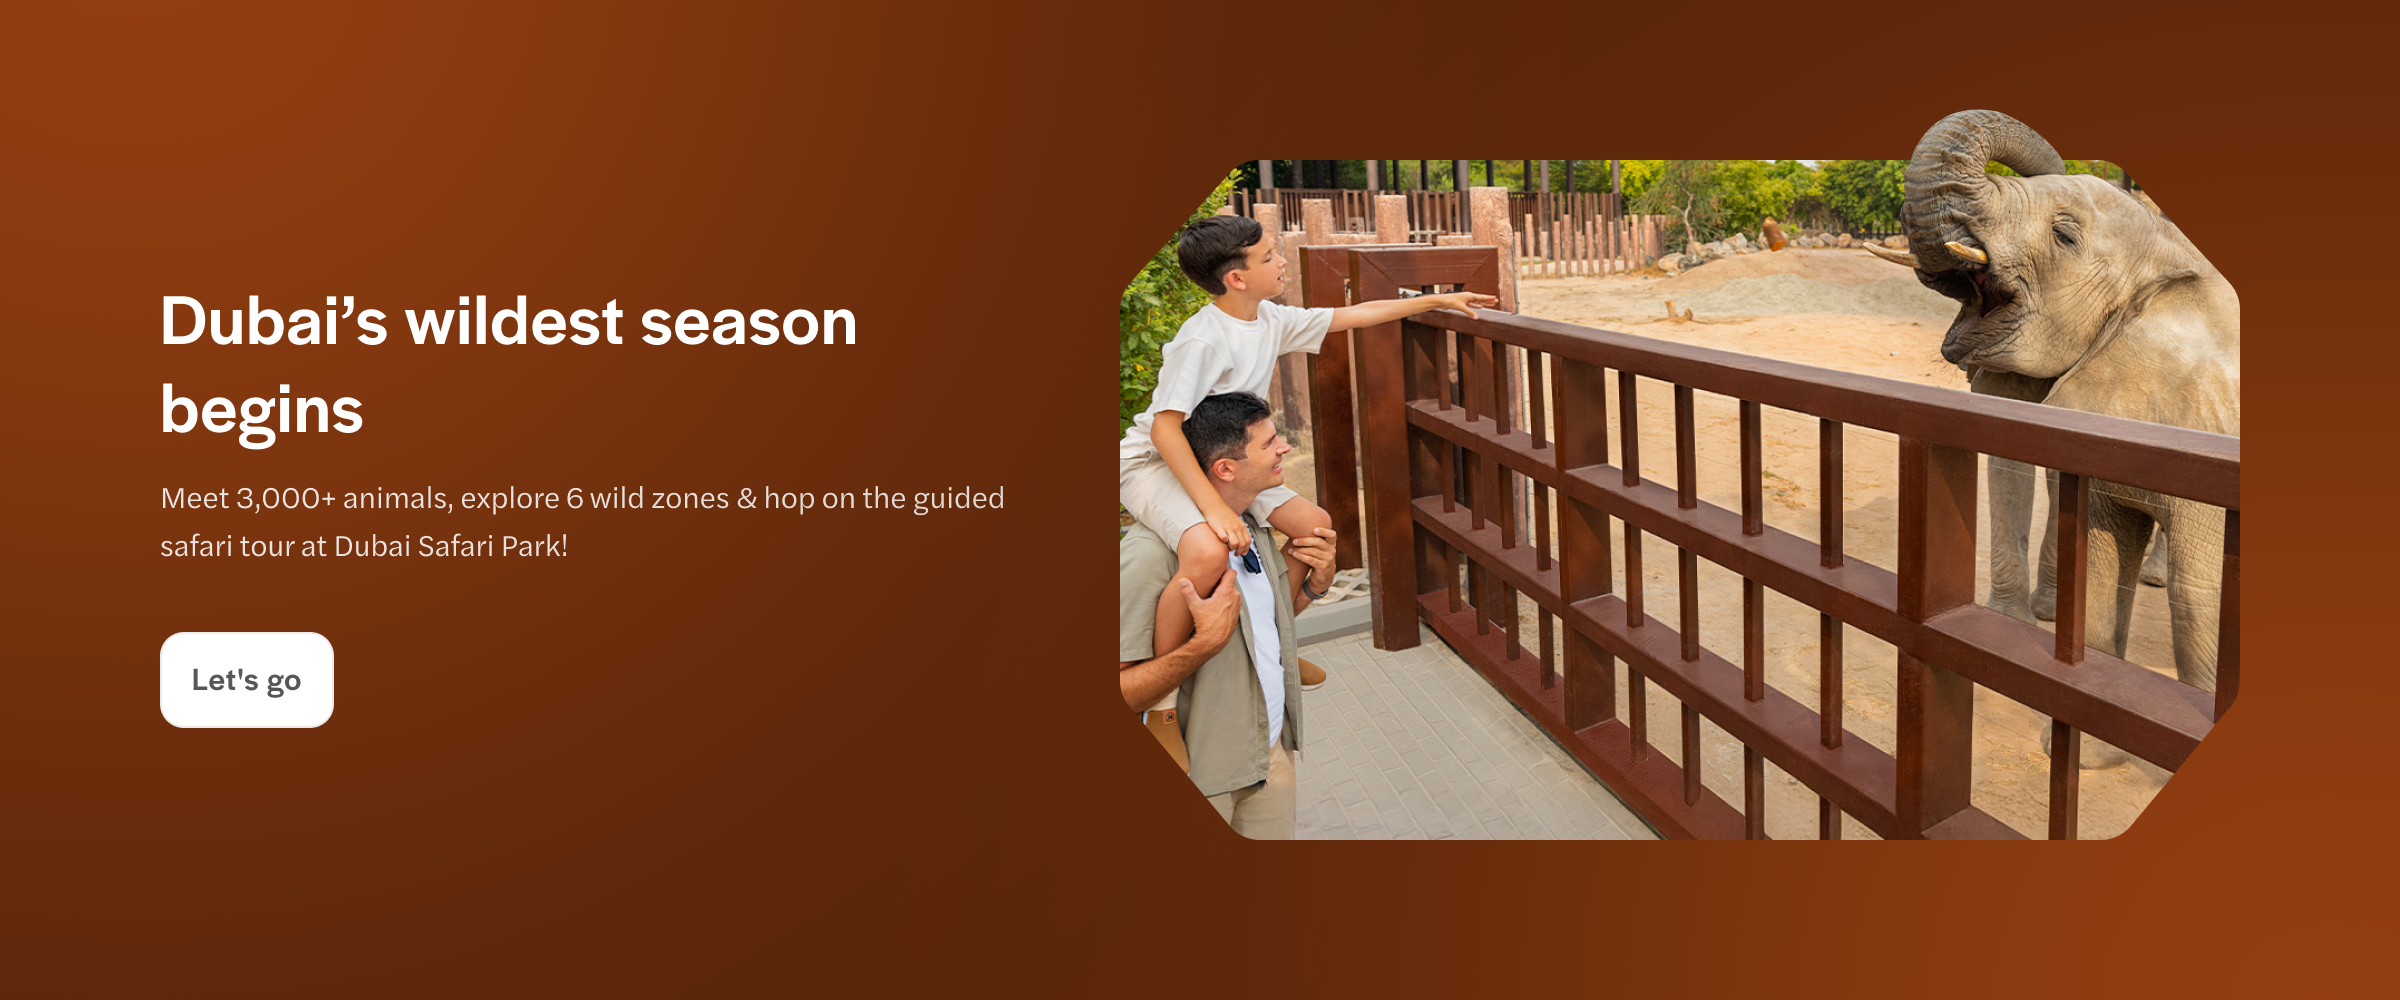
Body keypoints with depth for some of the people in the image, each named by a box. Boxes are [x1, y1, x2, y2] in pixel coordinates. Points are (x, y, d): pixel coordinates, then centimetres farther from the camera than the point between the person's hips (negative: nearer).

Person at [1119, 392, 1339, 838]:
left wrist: (1316, 581, 0)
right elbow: (1118, 692, -26)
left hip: (1272, 751, 7)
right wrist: (1205, 642, -35)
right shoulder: (1150, 554, -25)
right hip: (1197, 775, -7)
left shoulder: (1254, 524, 3)